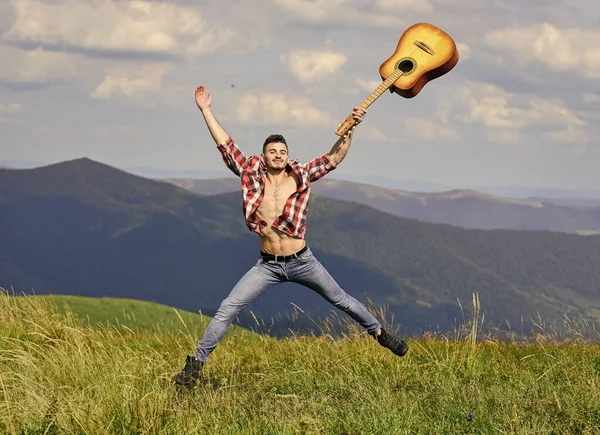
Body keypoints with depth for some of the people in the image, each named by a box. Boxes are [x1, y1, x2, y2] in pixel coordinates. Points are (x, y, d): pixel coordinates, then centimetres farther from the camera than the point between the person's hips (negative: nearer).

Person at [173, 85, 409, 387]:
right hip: (267, 265, 0)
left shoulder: (301, 176, -5)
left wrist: (351, 128, -15)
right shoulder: (252, 175, -4)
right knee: (227, 309, -10)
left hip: (301, 261, 0)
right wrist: (206, 110, -5)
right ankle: (197, 361, -3)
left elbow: (335, 157, -3)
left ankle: (379, 332, 36)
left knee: (341, 300, 14)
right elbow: (224, 144, -3)